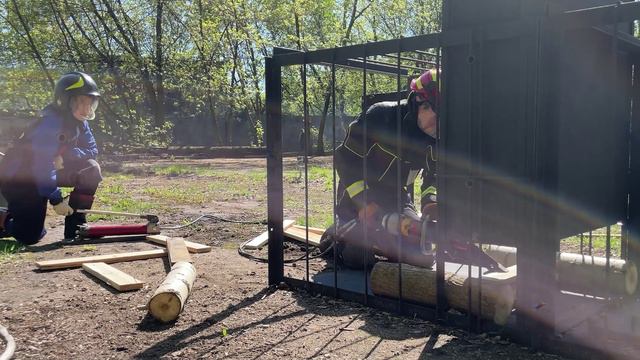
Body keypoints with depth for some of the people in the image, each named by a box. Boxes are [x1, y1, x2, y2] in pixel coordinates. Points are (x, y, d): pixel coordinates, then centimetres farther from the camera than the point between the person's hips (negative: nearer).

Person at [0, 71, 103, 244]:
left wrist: (65, 156, -20)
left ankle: (75, 226, -5)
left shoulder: (78, 122, -3)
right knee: (30, 236, -15)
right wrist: (56, 199, -32)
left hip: (44, 174, 8)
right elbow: (43, 165, -32)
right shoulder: (50, 123, -28)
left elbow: (92, 149, -2)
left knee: (91, 169, -11)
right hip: (16, 177, -8)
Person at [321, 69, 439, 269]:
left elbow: (434, 174, 5)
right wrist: (364, 203, -27)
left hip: (396, 196, 5)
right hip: (358, 193, -5)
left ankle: (375, 241, 18)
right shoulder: (380, 116, -24)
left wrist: (430, 200, -18)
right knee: (359, 259, -18)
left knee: (422, 256, -9)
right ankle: (335, 235, 17)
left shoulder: (435, 137, -7)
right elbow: (346, 159, -20)